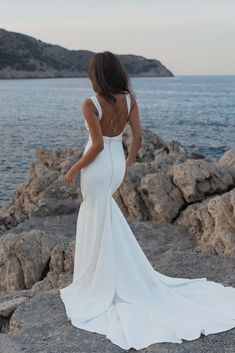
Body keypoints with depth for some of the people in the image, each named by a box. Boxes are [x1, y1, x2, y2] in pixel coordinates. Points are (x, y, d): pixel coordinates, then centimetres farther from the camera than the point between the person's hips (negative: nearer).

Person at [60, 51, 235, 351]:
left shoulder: (90, 105, -21)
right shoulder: (130, 98, -5)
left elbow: (97, 145, -23)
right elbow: (138, 138, -3)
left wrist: (73, 169, -10)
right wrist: (127, 164, 13)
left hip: (97, 167, -7)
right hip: (117, 164, 7)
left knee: (103, 225, 4)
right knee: (95, 209, 30)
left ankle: (106, 284, 15)